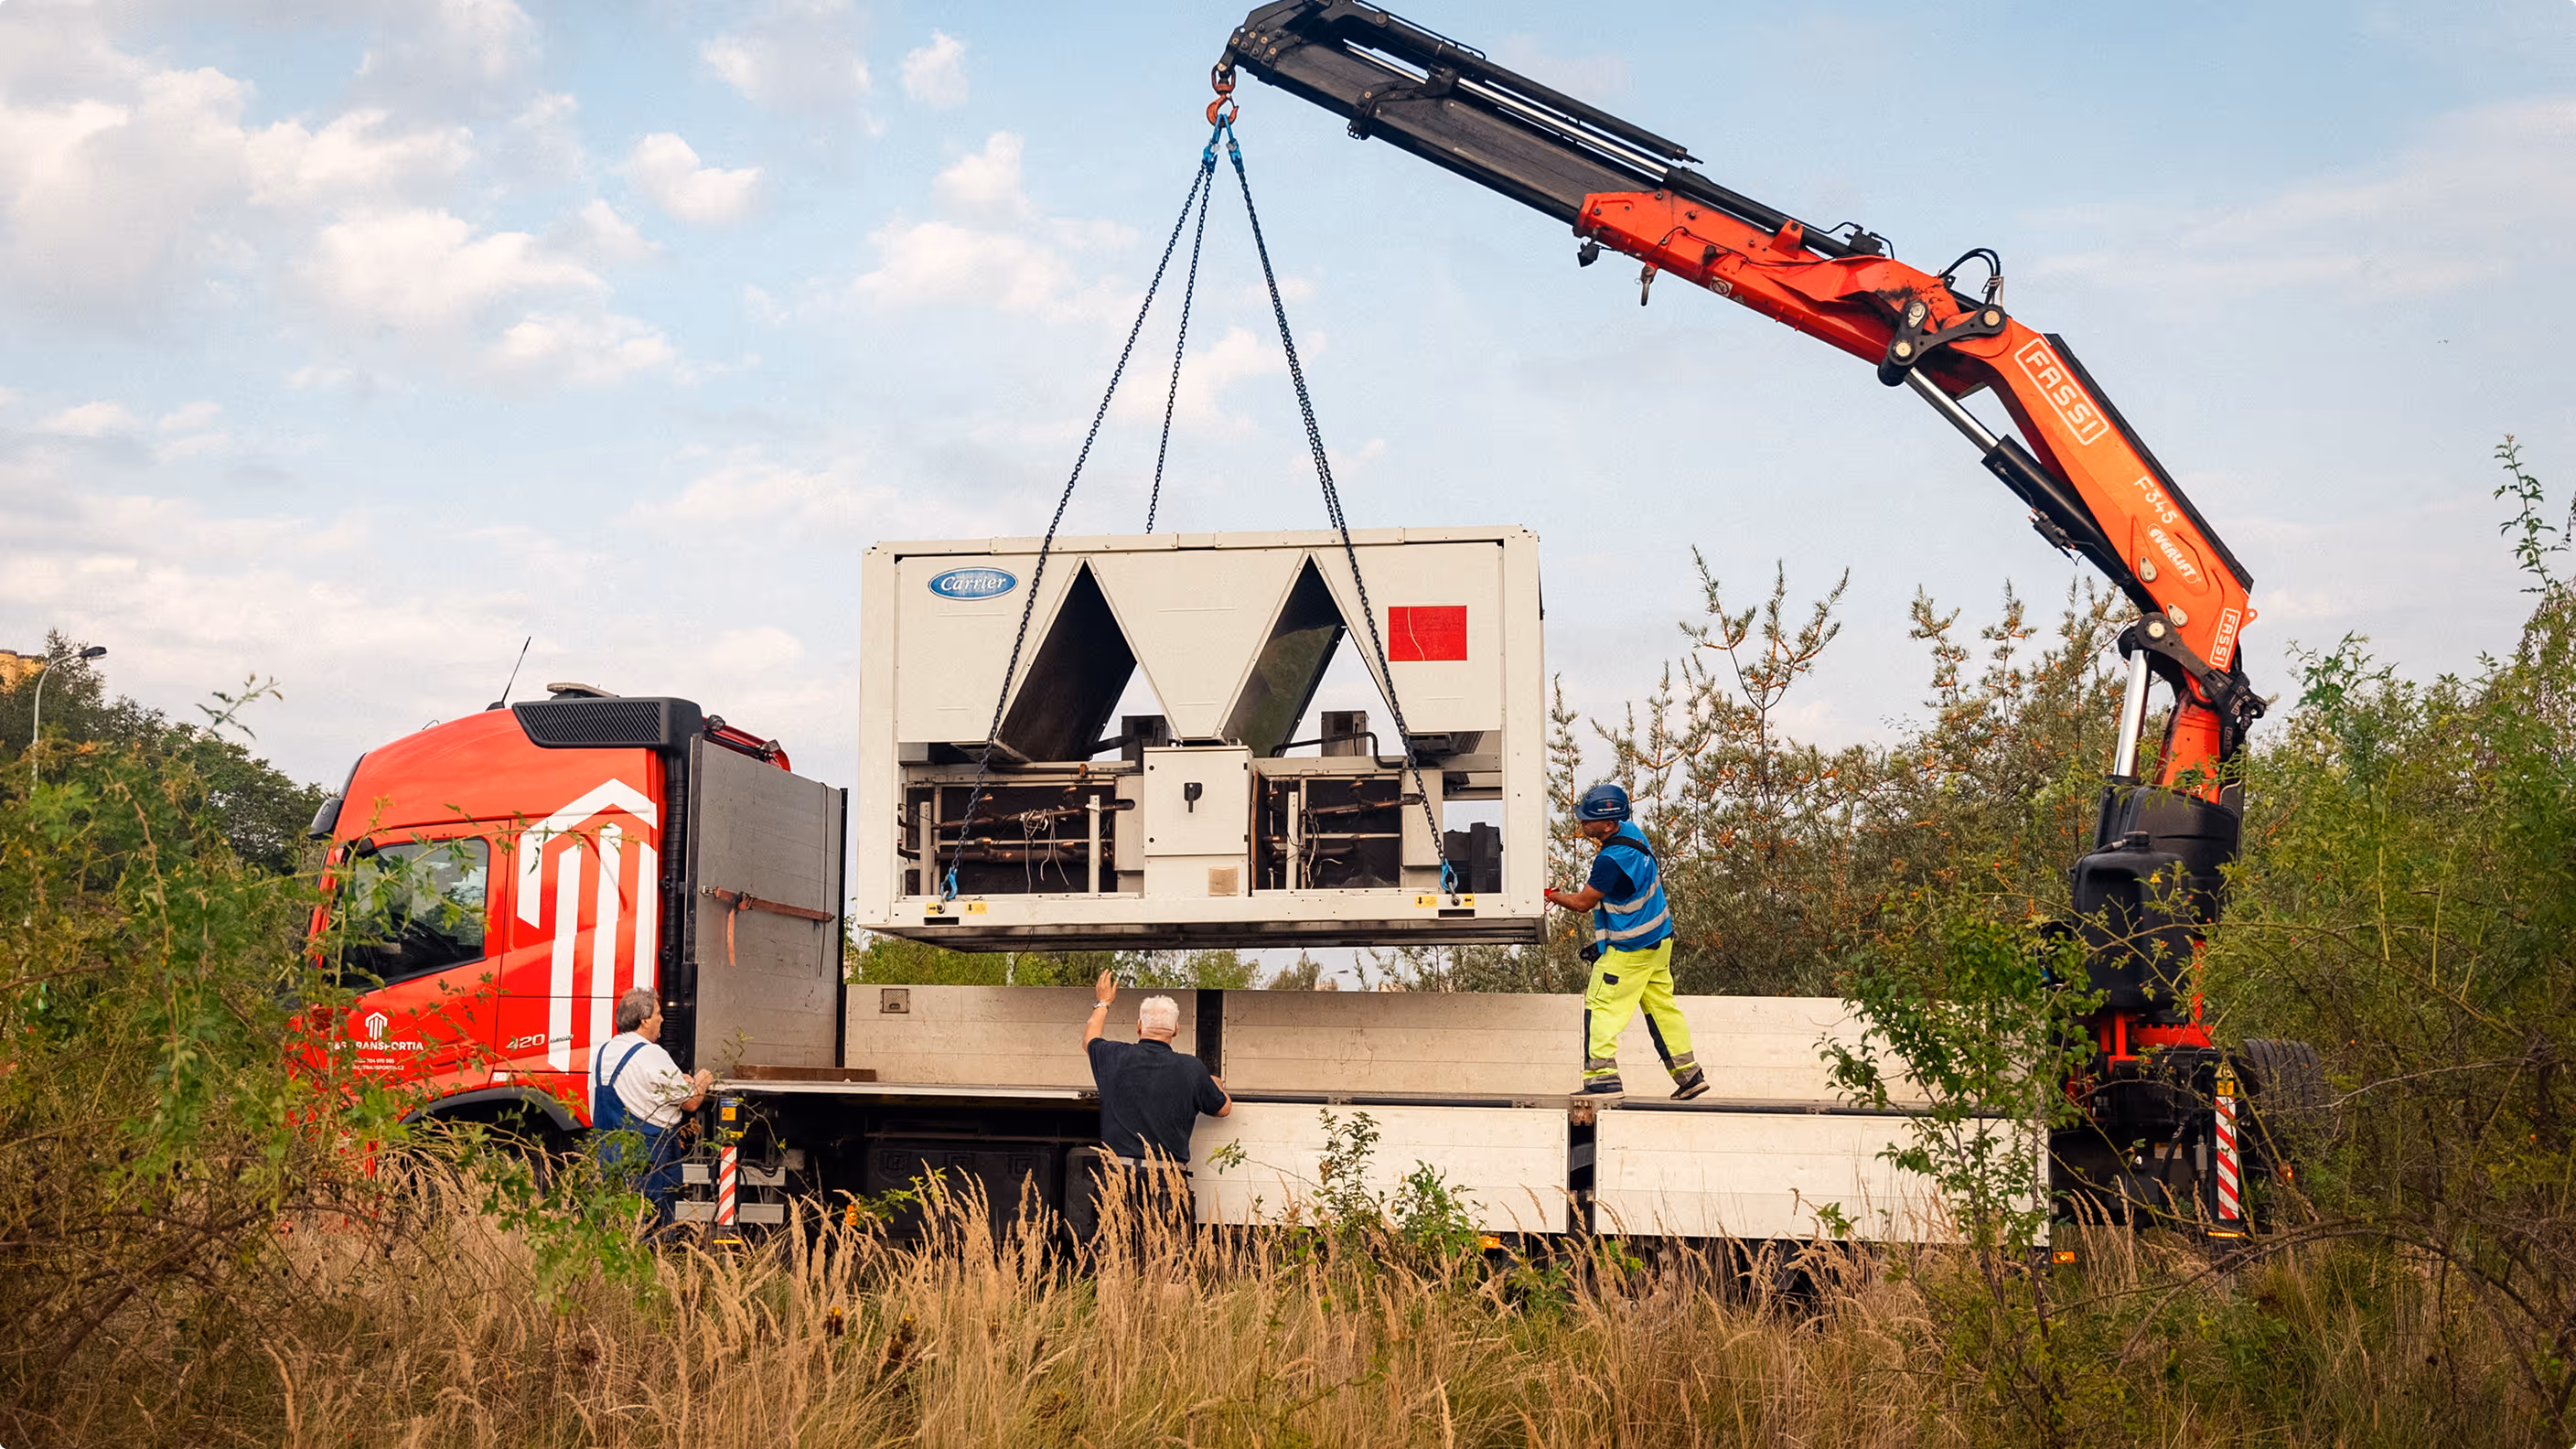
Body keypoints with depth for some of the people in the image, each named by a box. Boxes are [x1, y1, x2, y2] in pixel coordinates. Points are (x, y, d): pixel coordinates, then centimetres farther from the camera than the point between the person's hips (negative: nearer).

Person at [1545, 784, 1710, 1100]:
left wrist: (1549, 895, -2)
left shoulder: (1611, 860, -29)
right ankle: (1689, 1074, 18)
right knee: (1660, 1005, 15)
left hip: (1630, 950, -10)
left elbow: (1583, 902, -18)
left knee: (1601, 1006, -3)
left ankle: (1602, 1076, -7)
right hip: (1659, 938, 10)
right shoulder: (1631, 830, 0)